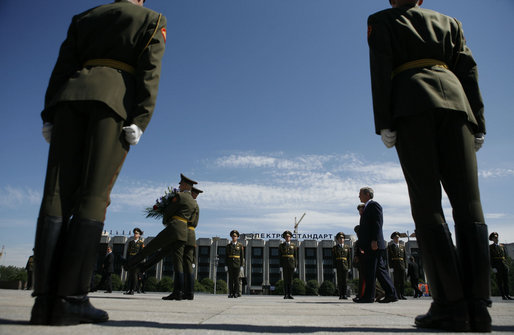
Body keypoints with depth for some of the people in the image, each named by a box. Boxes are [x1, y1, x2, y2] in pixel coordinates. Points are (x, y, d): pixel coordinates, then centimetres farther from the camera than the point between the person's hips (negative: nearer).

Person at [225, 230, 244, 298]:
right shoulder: (228, 245, 6)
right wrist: (226, 265, -1)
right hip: (230, 264, 2)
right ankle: (231, 293, 6)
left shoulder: (240, 245, 1)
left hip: (237, 264, -1)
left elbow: (242, 256, 1)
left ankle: (236, 293, 5)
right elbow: (226, 256, 6)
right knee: (230, 278, 1)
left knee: (236, 278, -2)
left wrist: (242, 266, -3)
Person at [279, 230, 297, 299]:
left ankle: (290, 294, 5)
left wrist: (295, 266, 0)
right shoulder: (281, 245, 4)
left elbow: (295, 256, 6)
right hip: (284, 264, -1)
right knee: (285, 279, -3)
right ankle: (286, 295, 1)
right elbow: (280, 256, 1)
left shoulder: (293, 246, 7)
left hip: (291, 264, 1)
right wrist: (280, 266, -6)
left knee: (290, 279, 2)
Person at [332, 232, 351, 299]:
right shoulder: (334, 248, 5)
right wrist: (334, 267, -7)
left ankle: (344, 295, 4)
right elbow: (333, 258, 0)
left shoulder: (347, 248, 9)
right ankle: (341, 295, 4)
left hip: (345, 266, 1)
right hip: (338, 266, -1)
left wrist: (349, 267, 1)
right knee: (339, 280, -2)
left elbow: (349, 258, 7)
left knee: (344, 280, -1)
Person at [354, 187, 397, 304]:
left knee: (370, 271, -7)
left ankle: (368, 296, -3)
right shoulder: (367, 207, 23)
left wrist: (374, 241, -21)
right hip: (369, 245, 10)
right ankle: (391, 294, 11)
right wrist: (364, 245, 19)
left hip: (373, 245, -10)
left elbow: (378, 223, -15)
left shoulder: (374, 205, -5)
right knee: (380, 269, 9)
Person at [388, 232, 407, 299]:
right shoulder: (390, 247, 6)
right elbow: (389, 258, -1)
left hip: (402, 266, 3)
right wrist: (391, 267, -10)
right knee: (396, 281, -4)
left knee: (403, 281, 2)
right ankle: (398, 295, -1)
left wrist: (405, 266, 5)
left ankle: (402, 295, 9)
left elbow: (405, 257, 14)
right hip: (395, 266, -3)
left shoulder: (402, 247, 17)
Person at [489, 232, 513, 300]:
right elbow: (490, 258, -5)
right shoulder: (490, 247, 0)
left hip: (504, 266, 5)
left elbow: (505, 256, 18)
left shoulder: (502, 246, 15)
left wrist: (506, 265, 8)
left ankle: (507, 295, 9)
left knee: (506, 281, 4)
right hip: (497, 266, -5)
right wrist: (493, 267, -12)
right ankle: (503, 296, 3)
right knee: (499, 282, 0)